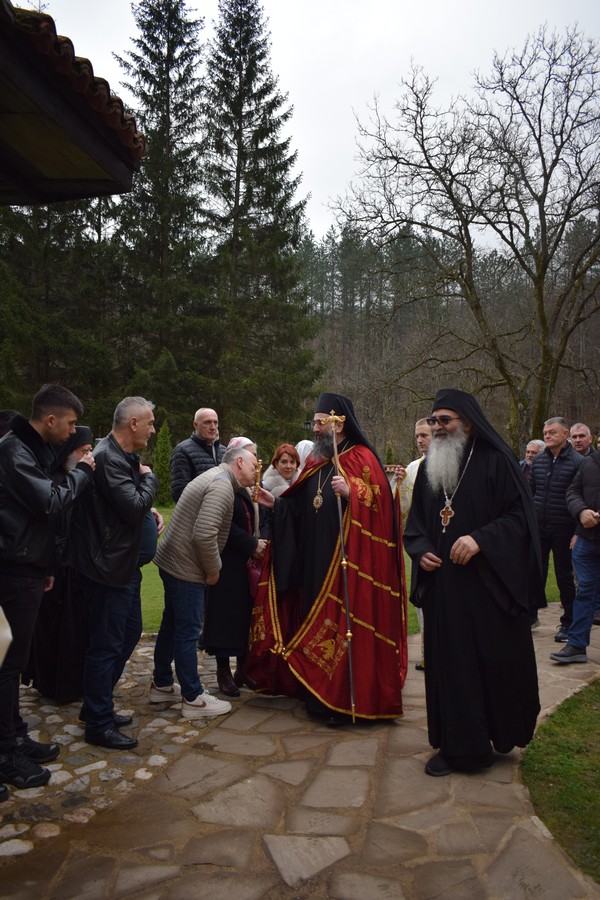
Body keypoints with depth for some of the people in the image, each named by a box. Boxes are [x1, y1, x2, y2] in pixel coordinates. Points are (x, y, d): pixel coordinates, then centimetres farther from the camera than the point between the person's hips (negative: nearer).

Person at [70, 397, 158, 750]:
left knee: (129, 632, 20)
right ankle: (99, 725, 15)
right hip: (108, 566, -11)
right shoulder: (108, 458, -21)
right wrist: (149, 478, -10)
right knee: (106, 645, 0)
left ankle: (98, 706, 34)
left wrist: (148, 508, 5)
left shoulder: (123, 456, 12)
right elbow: (134, 507, -25)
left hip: (123, 564, 11)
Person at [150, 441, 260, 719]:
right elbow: (204, 534, -28)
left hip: (171, 561, 10)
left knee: (171, 625, 19)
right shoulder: (222, 485, -19)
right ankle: (193, 698, 10)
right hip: (186, 569, -10)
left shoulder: (214, 477, 14)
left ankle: (162, 685, 32)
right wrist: (213, 569, -15)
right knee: (188, 633, -1)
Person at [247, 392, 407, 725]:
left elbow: (378, 501, -17)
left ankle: (345, 700, 8)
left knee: (343, 623, -4)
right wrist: (276, 503, 6)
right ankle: (318, 694, 24)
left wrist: (351, 492, -32)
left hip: (348, 562, -7)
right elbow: (301, 508, 18)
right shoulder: (316, 461, 15)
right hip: (313, 562, 7)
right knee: (316, 622, 11)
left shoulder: (362, 458, -7)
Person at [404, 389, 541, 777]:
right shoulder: (428, 468, 12)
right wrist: (420, 551, -2)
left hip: (489, 585, -5)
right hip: (444, 588, 5)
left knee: (496, 662, 5)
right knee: (449, 664, 8)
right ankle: (456, 745, 21)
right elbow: (415, 523, 17)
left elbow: (521, 515, -10)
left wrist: (480, 539, -22)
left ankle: (503, 733, 26)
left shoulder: (496, 461, -5)